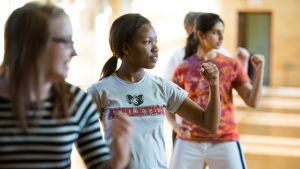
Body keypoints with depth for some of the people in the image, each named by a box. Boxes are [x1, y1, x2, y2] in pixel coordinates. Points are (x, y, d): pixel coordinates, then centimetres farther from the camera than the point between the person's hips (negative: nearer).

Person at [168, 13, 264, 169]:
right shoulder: (184, 68, 0)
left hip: (224, 142, 0)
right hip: (189, 142, 1)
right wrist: (175, 125, -10)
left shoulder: (232, 65, 0)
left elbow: (252, 101, -3)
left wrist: (259, 72, -15)